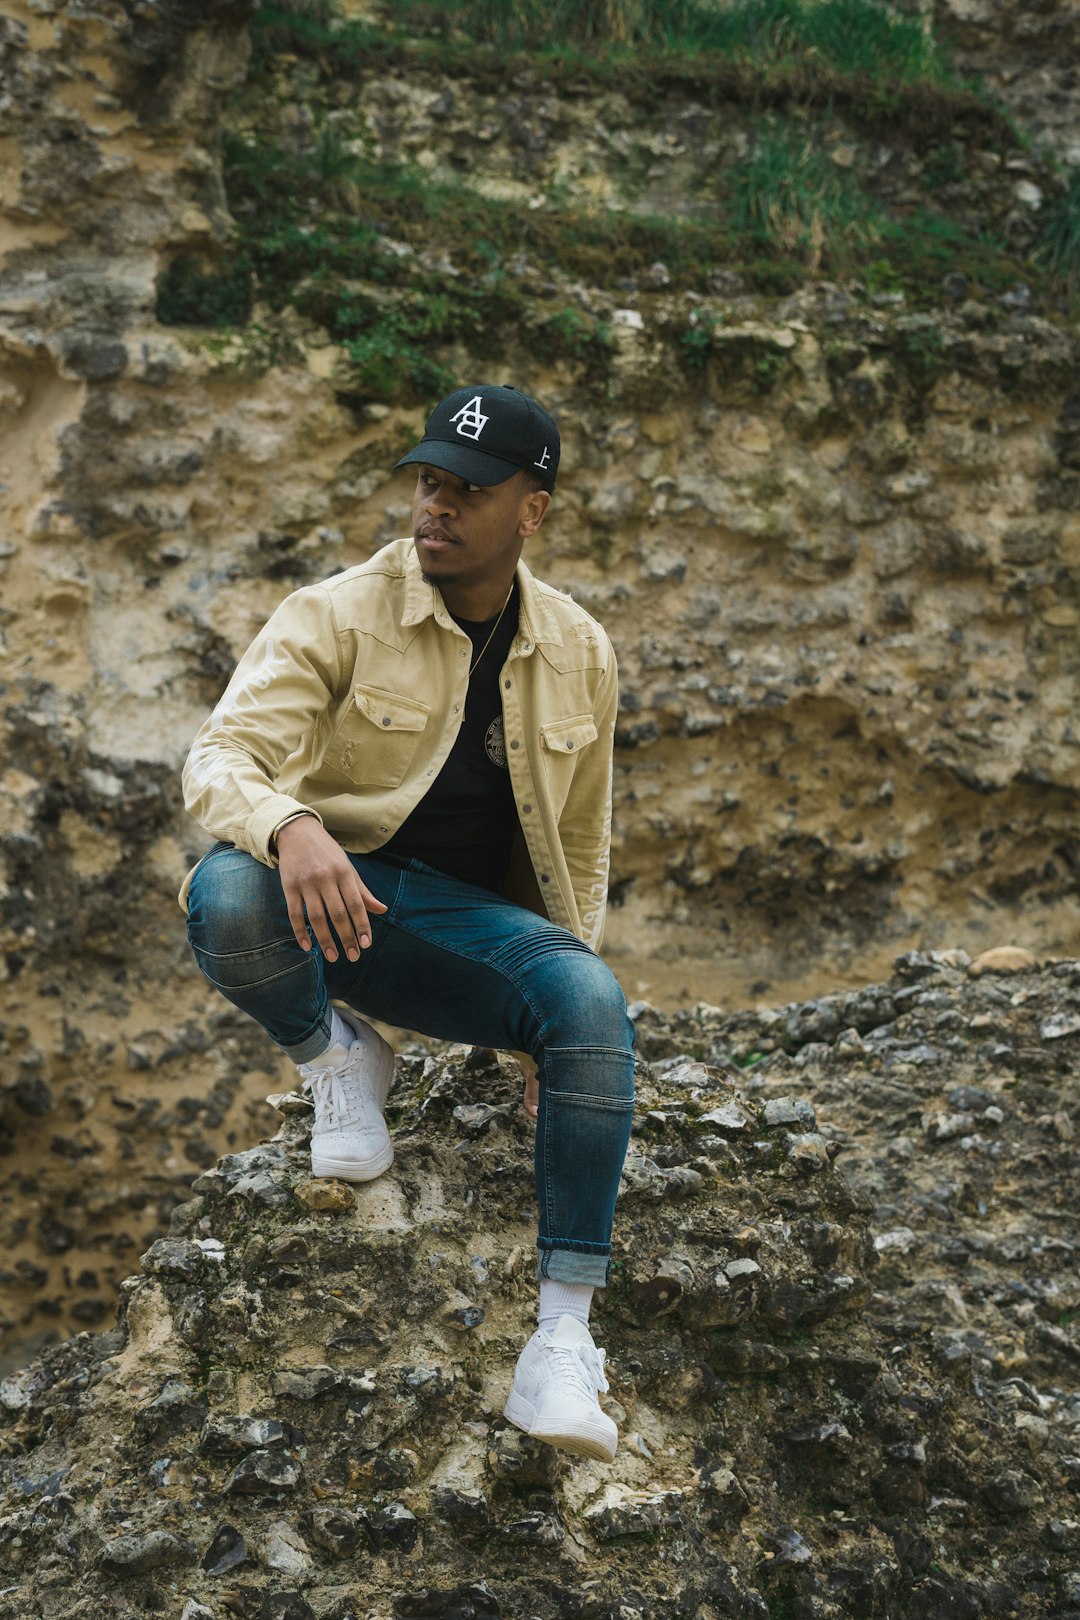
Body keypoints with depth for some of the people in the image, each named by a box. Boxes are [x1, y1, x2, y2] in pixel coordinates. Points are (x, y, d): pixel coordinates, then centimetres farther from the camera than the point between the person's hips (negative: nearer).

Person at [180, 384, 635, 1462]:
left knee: (596, 1008, -30)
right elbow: (221, 758, -17)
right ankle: (334, 1059, -3)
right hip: (333, 892, -2)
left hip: (472, 921, 2)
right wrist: (291, 827, -42)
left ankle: (564, 1331, -29)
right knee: (227, 898, -38)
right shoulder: (339, 616, -6)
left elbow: (579, 845, 16)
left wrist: (559, 1018, 13)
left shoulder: (577, 654, 7)